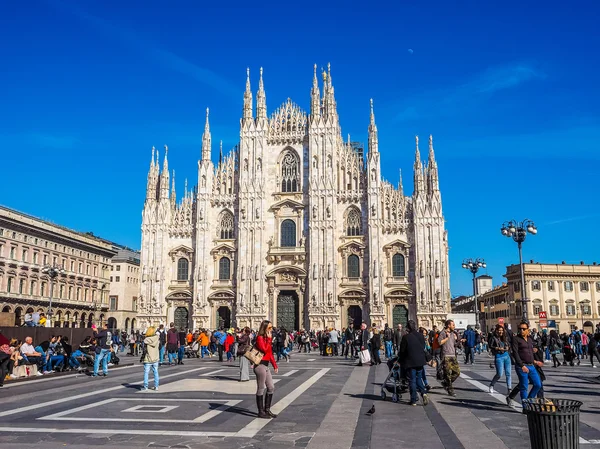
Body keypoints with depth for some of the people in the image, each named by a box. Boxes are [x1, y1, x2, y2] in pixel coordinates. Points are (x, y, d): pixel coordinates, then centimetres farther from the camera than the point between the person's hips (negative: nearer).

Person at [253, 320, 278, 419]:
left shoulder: (267, 338, 16)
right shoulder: (260, 338, -11)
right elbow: (265, 349, -24)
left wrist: (275, 365, 20)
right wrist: (269, 339, -17)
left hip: (265, 366, 9)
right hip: (260, 365, -9)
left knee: (271, 387, 12)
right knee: (261, 389, -1)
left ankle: (267, 409, 22)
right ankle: (261, 412, 7)